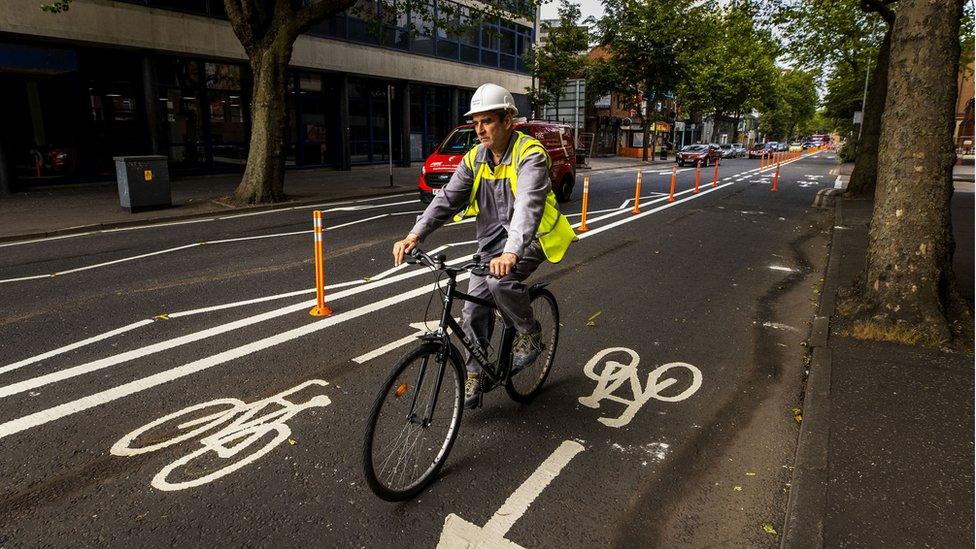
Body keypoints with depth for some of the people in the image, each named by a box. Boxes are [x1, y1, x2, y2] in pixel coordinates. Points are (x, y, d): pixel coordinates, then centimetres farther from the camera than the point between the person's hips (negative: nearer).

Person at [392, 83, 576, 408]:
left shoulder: (530, 154, -19)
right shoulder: (475, 158, 0)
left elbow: (528, 204, -35)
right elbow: (447, 198, -7)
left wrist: (512, 252, -51)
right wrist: (415, 235, -22)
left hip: (530, 238, -6)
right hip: (493, 240, 6)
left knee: (500, 281, -32)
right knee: (473, 311, 2)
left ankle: (529, 335, -4)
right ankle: (474, 374, 21)